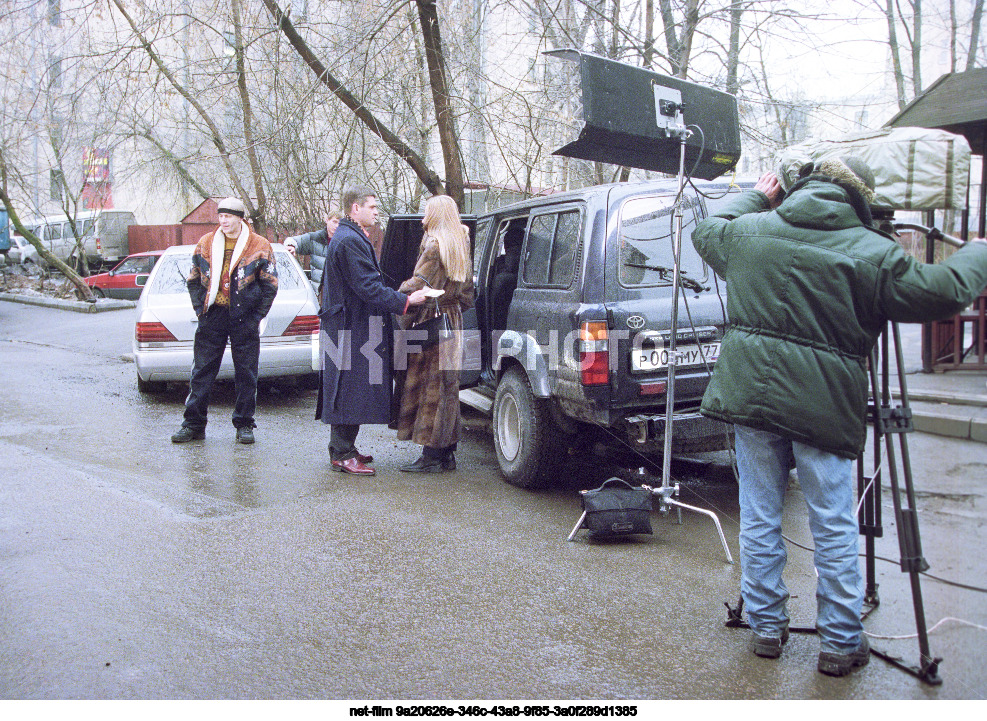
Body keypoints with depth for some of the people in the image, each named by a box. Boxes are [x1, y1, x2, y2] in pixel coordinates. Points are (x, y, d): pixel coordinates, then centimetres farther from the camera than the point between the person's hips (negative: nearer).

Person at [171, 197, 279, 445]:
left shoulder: (259, 247, -1)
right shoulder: (205, 243, 8)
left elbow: (270, 285, 2)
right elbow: (193, 280, 15)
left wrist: (256, 316, -3)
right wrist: (200, 309, 5)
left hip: (244, 319, -2)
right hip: (213, 316, 2)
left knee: (246, 374, 3)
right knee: (201, 372, 4)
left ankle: (244, 425, 14)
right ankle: (194, 424, 13)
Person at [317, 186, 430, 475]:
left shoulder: (350, 237, 19)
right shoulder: (350, 241, -17)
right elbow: (368, 287, -23)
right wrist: (406, 300, -23)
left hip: (348, 326, 11)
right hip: (352, 329, -11)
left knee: (350, 392, 15)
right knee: (350, 390, -6)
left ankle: (343, 448, 23)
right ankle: (342, 454, 0)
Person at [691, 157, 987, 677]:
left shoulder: (748, 230, 4)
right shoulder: (874, 253, -6)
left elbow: (705, 231, 25)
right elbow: (943, 294, -1)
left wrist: (755, 198, 38)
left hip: (750, 395, 3)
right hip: (825, 409, -2)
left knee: (759, 518, 13)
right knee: (834, 529, 10)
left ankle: (766, 627, 24)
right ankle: (841, 643, 20)